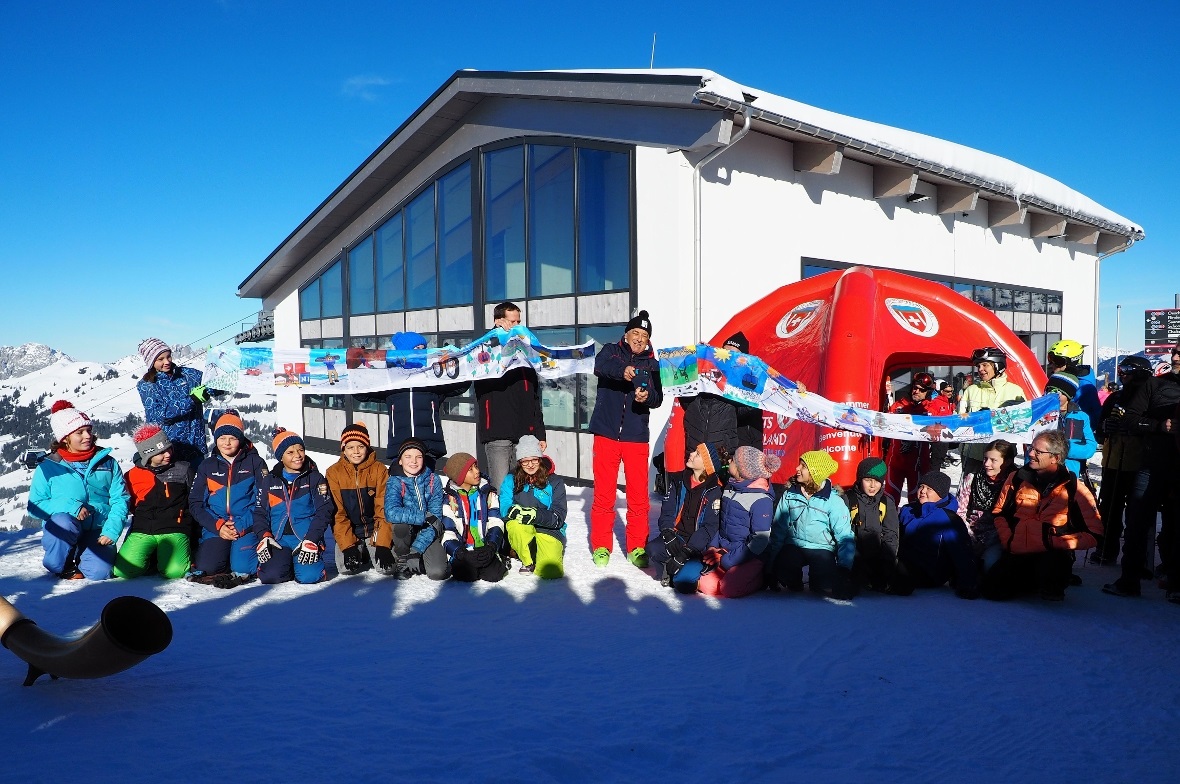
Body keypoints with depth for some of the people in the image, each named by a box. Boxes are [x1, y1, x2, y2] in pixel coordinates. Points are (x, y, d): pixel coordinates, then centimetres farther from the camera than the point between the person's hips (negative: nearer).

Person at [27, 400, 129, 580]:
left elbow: (120, 500, 1)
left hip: (98, 532, 1)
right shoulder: (48, 467, 1)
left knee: (99, 572, -23)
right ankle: (62, 567, -7)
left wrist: (111, 531, -14)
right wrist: (71, 507, -21)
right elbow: (35, 505, -5)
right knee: (63, 522, -36)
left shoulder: (107, 463, 5)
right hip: (62, 530, -1)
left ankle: (80, 559, 16)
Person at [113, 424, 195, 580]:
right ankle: (151, 559, 9)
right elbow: (129, 506, 20)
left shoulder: (182, 470, 6)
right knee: (124, 570, -22)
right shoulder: (132, 475, 9)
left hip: (174, 531, -2)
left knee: (174, 571, -27)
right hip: (141, 531, 2)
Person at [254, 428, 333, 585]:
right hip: (278, 541, 2)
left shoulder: (315, 478, 3)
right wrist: (264, 537, -6)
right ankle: (287, 563, 10)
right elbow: (260, 513, 12)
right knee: (270, 576, -23)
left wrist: (311, 540, -14)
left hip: (307, 539, -2)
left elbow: (324, 511, -2)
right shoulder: (270, 481, 11)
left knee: (308, 577, -25)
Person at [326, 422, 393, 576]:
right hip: (348, 534, 1)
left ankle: (374, 551, 17)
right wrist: (347, 546, -15)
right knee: (346, 568, -18)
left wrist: (383, 544, -17)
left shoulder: (380, 470, -6)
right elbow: (337, 513, -6)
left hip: (375, 530, -1)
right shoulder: (333, 472, -4)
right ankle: (360, 553, 16)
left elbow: (384, 508, -8)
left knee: (387, 568, -17)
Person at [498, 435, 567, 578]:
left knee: (551, 571, -25)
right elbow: (503, 508, -6)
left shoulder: (554, 482, -1)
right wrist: (514, 511, -30)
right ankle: (527, 561, -7)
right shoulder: (511, 480, 5)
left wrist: (537, 515, -28)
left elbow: (559, 518, -8)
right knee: (516, 525, -35)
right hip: (521, 533, 1)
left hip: (549, 530, -1)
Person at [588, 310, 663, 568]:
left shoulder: (652, 364, 10)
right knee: (603, 493, 4)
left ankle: (637, 547, 15)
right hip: (606, 433, -1)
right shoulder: (611, 351, 6)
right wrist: (622, 370, -37)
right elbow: (600, 366, -17)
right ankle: (601, 546, 16)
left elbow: (658, 398, 1)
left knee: (638, 495, 3)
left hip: (636, 437, 1)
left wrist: (647, 396, -22)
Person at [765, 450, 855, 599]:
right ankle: (795, 591, 5)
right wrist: (770, 565, 0)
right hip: (793, 546, 2)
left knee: (826, 585, -28)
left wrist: (844, 568, -20)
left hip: (822, 549, -2)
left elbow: (844, 536, -7)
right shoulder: (789, 494, 3)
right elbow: (778, 531, 5)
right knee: (782, 570, -30)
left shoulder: (833, 501, -6)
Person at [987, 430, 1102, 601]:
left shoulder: (1074, 489, -5)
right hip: (1016, 554, 3)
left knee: (1049, 566, -38)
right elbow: (999, 513, 15)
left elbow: (1094, 534, -6)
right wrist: (1008, 542, 0)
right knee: (992, 589, -15)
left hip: (1053, 556, -3)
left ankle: (1052, 586, 3)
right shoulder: (1017, 478, 4)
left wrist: (1057, 543, -16)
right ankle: (1037, 582, 17)